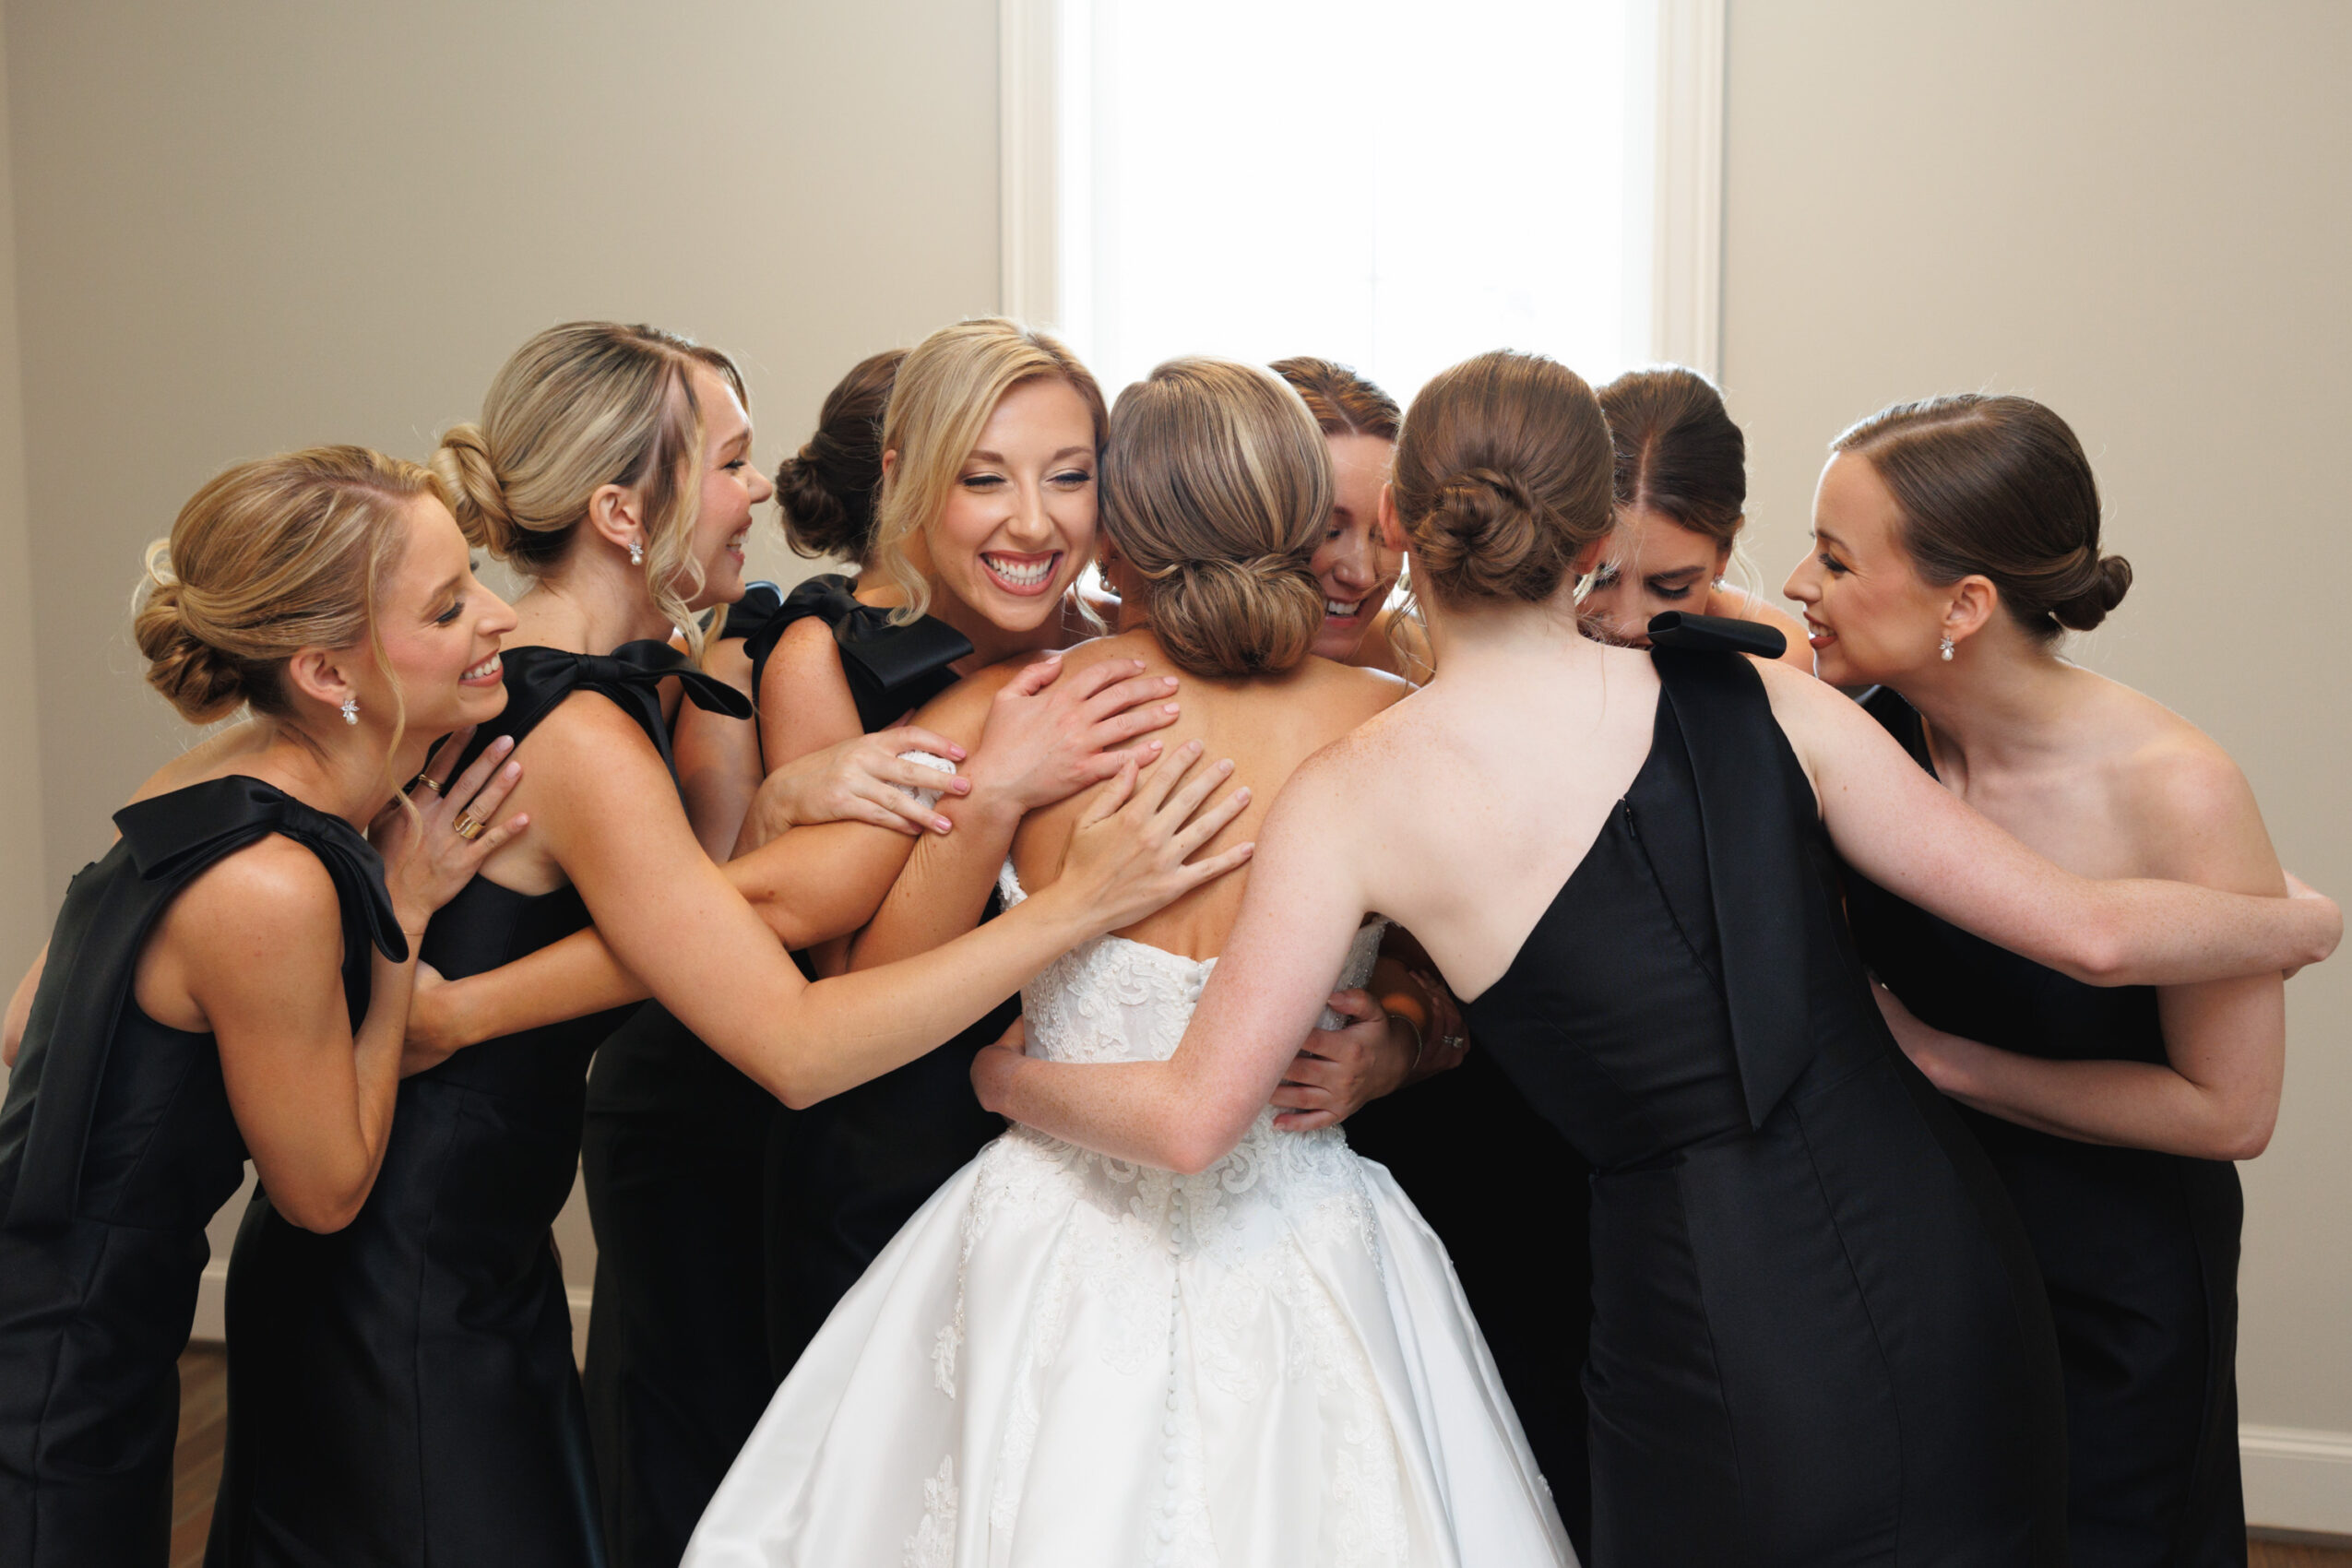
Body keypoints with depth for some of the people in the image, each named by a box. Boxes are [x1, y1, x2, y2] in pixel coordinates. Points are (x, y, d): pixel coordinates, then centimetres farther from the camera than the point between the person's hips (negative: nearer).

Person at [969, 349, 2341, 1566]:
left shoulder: (1354, 800, -7)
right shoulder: (1763, 704, -1)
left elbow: (1195, 1117, -8)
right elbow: (2087, 929, 2)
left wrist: (1005, 1075, 13)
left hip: (1726, 1361, -2)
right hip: (1946, 1266, 3)